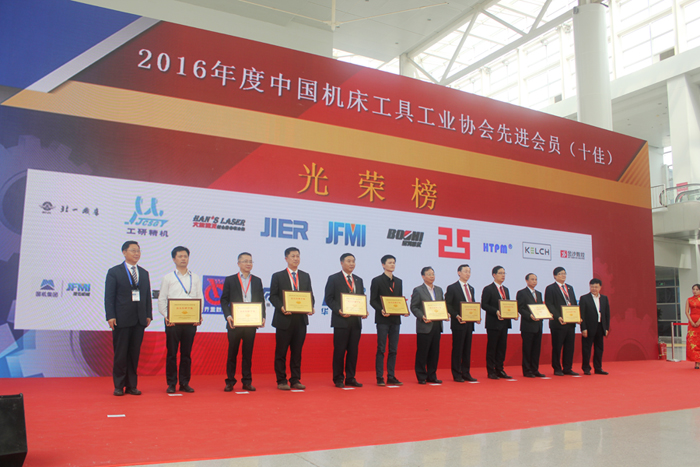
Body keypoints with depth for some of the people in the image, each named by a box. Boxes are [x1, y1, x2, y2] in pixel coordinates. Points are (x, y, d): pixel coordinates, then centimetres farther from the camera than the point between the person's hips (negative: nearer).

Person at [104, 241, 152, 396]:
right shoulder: (114, 272, 1)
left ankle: (132, 385, 15)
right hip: (121, 319, -4)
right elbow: (109, 296, -3)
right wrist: (110, 316, -11)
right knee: (120, 354, 2)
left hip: (139, 320, 4)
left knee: (135, 354, 7)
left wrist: (148, 315, 5)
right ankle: (119, 386, 12)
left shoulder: (144, 273, 15)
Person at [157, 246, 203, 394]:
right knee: (172, 353, 1)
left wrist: (199, 315, -6)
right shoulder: (168, 278, 7)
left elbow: (200, 298, 9)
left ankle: (185, 383, 14)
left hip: (191, 320, 2)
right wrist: (166, 316, -11)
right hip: (172, 320, -2)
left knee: (187, 353, 6)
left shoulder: (196, 278, 12)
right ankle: (171, 383, 10)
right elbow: (161, 300, 4)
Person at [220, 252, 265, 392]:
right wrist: (228, 316, -13)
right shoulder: (230, 280, 5)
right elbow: (224, 300, 1)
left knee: (248, 353, 6)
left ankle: (247, 381, 14)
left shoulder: (257, 281, 12)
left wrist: (262, 316, -4)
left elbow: (261, 300, 10)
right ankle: (230, 382, 13)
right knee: (232, 353, 4)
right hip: (234, 322, -2)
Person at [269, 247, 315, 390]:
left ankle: (295, 380, 15)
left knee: (297, 352, 8)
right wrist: (281, 307, -18)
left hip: (301, 319, 3)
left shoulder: (305, 276, 14)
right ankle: (281, 381, 10)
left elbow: (310, 295, 13)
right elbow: (273, 296, -1)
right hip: (284, 319, -3)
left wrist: (311, 307, -6)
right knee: (281, 352, 2)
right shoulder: (278, 276, 3)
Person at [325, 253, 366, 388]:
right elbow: (329, 299, -4)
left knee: (353, 351, 7)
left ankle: (350, 378, 15)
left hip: (356, 321, 5)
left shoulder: (359, 280, 17)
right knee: (339, 351, 0)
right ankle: (338, 379, 9)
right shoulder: (333, 279, 1)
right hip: (341, 321, -5)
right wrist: (339, 311, -17)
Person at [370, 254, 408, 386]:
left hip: (395, 319, 5)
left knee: (393, 349, 7)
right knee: (381, 349, -3)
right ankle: (380, 377, 3)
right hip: (383, 319, -5)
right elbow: (372, 301, -5)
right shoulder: (377, 280, 0)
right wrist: (381, 310, -21)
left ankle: (391, 377, 13)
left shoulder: (398, 281, 16)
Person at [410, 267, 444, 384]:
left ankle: (432, 376, 18)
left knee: (434, 353, 8)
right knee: (422, 353, -1)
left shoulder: (439, 290, 16)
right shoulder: (418, 290, -2)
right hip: (424, 326, -6)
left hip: (437, 325, 6)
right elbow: (413, 307, -6)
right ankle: (421, 377, 8)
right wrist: (422, 317, -19)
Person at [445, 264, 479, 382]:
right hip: (458, 323, -6)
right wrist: (456, 316, -19)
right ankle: (457, 375, 4)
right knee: (457, 349, -2)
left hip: (469, 323, 6)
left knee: (467, 349, 9)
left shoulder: (471, 289, 17)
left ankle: (466, 373, 16)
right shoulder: (452, 288, -4)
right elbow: (447, 305, -8)